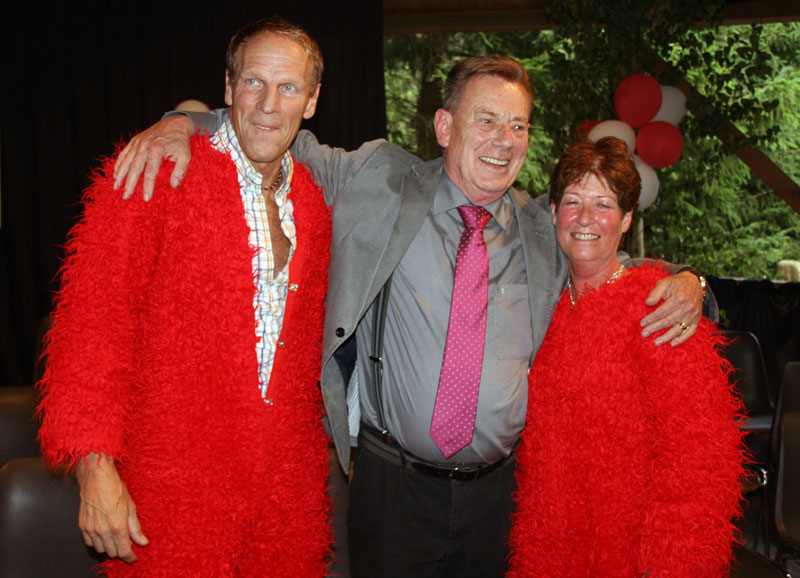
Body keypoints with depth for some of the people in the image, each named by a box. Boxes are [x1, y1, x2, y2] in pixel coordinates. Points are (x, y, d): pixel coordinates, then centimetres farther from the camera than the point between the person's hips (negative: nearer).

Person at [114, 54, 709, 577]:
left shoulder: (545, 231, 4)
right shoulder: (380, 183, -3)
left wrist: (685, 283, -3)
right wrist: (183, 123, -10)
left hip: (497, 490, 3)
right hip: (394, 488, -2)